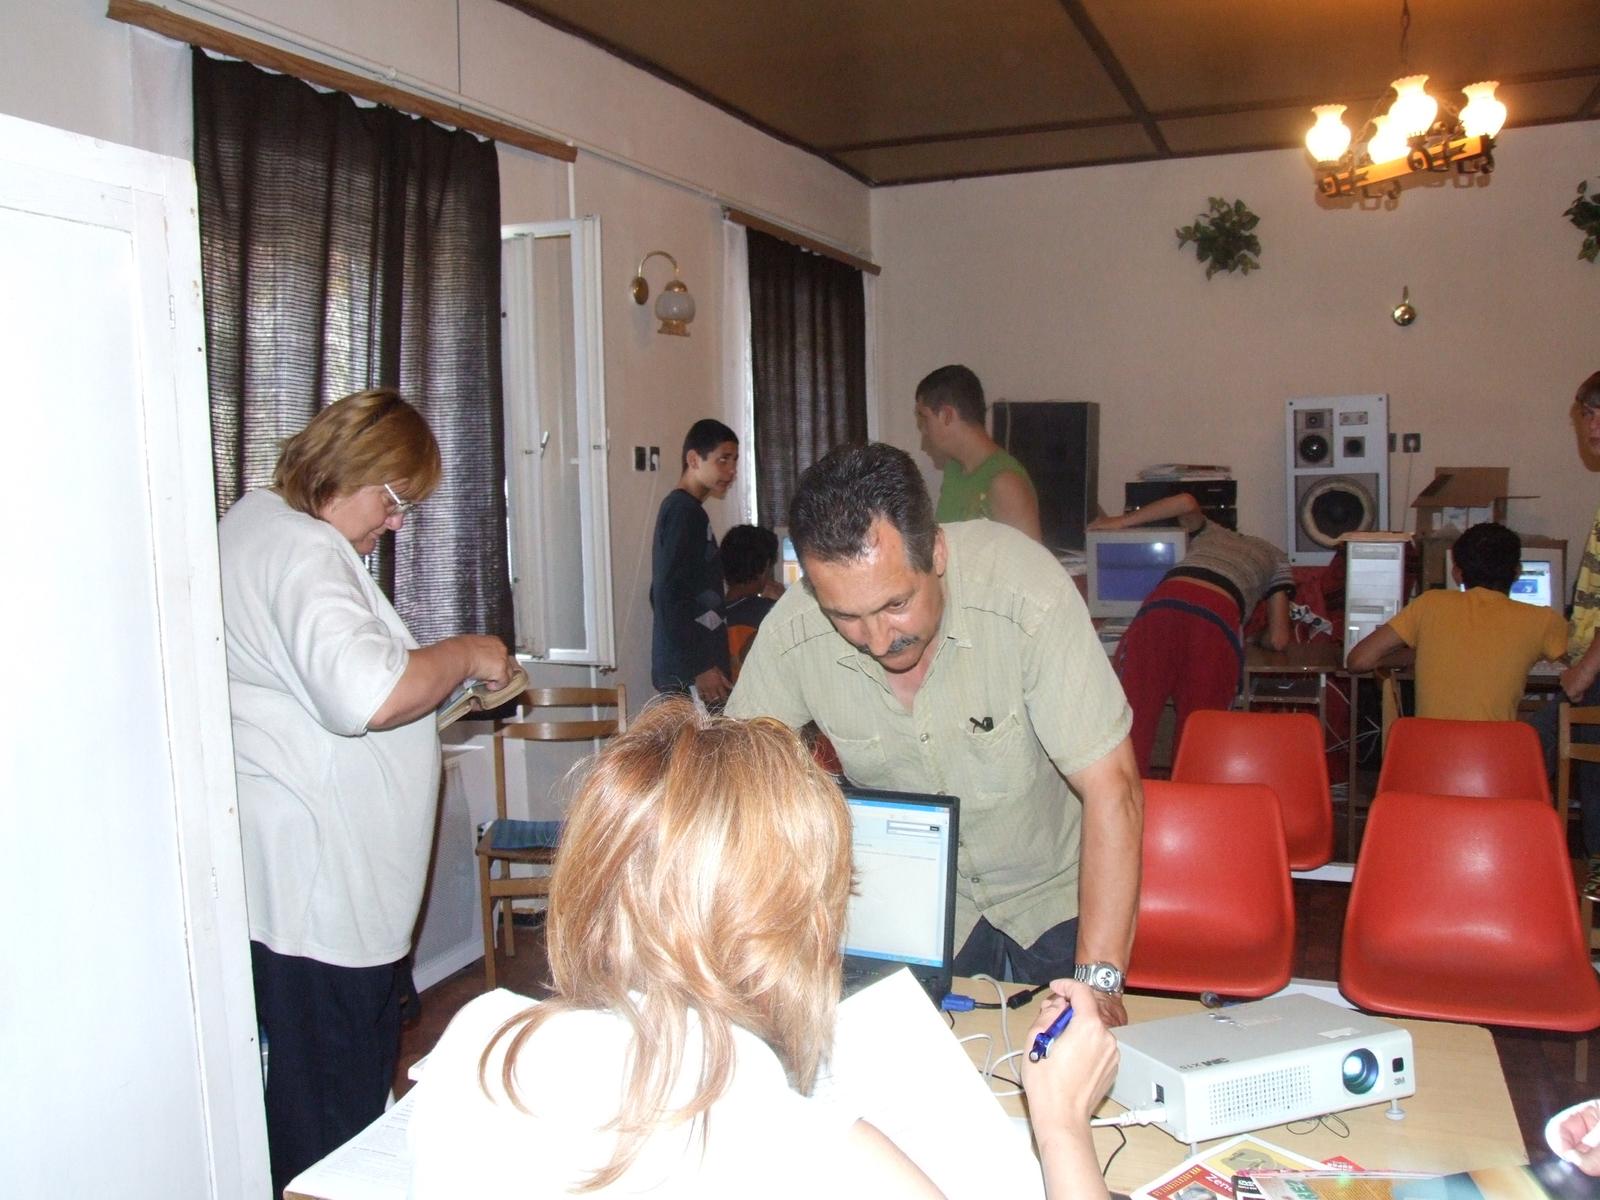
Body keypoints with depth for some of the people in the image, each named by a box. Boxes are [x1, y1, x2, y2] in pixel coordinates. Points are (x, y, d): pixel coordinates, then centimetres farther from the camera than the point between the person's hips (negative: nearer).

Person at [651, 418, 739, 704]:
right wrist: (699, 668, -19)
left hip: (684, 667, 10)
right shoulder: (685, 511, -11)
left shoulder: (679, 508, 18)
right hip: (689, 671, -10)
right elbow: (669, 595, -19)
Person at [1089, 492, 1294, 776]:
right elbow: (1278, 639, 27)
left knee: (1130, 724, -4)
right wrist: (1256, 635, 50)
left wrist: (1120, 522, 26)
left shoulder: (1209, 532, 40)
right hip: (1219, 616, -1)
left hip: (1164, 603, 1)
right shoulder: (1275, 558, 36)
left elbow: (1186, 502, 17)